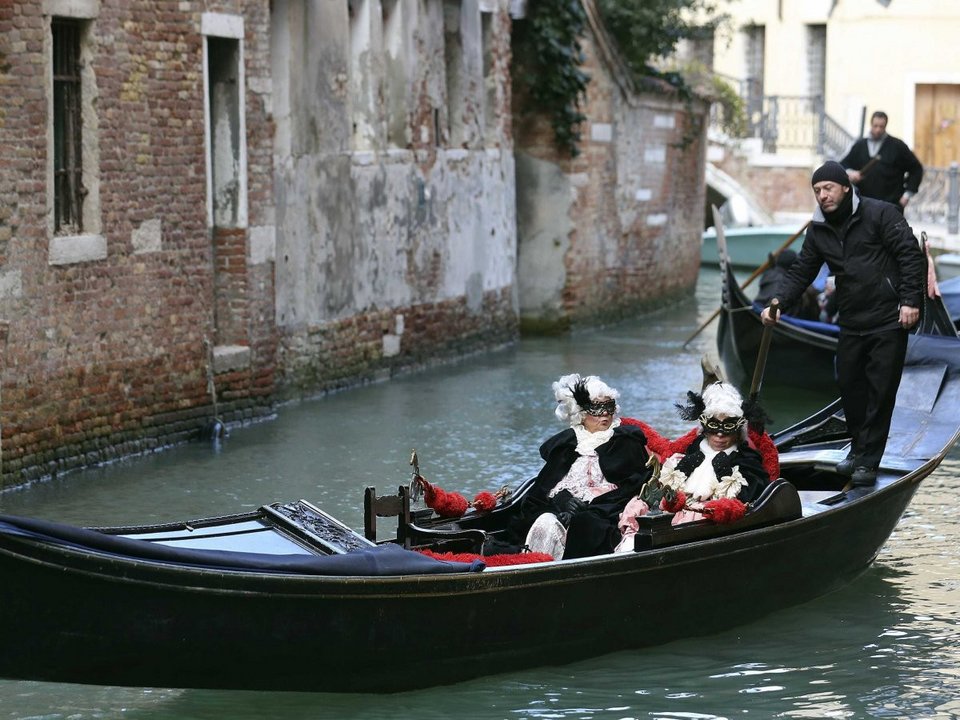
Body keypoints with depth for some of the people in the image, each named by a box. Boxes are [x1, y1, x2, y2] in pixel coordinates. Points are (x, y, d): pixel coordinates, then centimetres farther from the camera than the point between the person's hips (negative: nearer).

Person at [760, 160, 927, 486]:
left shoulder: (879, 214, -8)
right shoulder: (818, 230, 9)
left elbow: (911, 255, -11)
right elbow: (801, 271, 11)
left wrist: (911, 300, -18)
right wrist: (778, 303, -5)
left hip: (889, 320, -6)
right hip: (851, 322, 6)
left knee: (880, 390, -4)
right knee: (849, 385, 10)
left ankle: (867, 461, -1)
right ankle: (859, 449, 28)